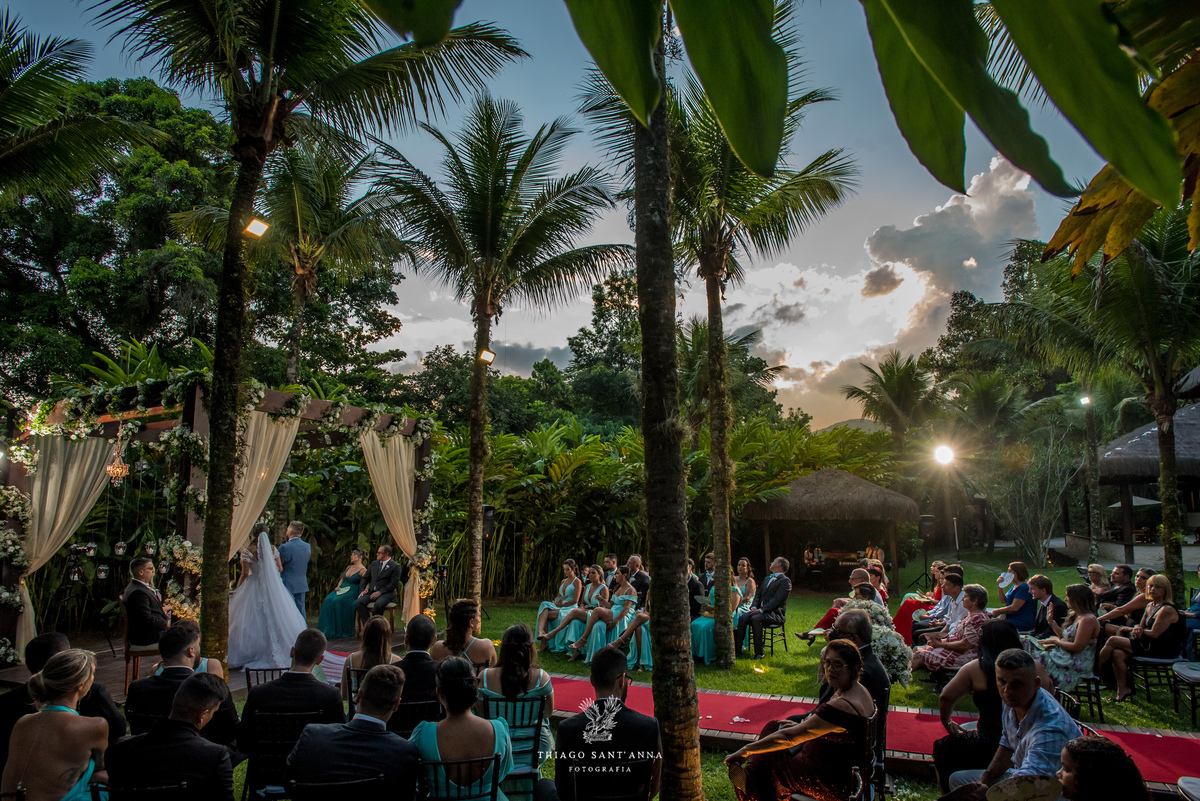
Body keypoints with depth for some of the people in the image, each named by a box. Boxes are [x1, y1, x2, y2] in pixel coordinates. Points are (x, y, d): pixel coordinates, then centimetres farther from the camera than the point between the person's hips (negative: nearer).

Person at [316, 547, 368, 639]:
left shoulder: (363, 570, -4)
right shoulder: (349, 567, 20)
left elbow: (362, 586, -10)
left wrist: (359, 598, -23)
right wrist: (338, 587, 5)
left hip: (352, 592, -7)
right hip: (342, 589, 7)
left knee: (337, 602, -32)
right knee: (328, 600, -22)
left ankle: (337, 632, -24)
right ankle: (325, 629, -22)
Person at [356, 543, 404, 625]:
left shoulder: (395, 566, 0)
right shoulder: (374, 563, 21)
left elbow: (394, 584, -7)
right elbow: (365, 578, 24)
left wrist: (380, 592, -16)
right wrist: (363, 590, 4)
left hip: (386, 593, -6)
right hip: (371, 591, 6)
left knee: (378, 604, -37)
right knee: (358, 602, -24)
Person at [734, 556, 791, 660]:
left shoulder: (785, 581, -4)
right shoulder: (767, 579, 25)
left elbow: (777, 600, -14)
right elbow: (758, 594, 21)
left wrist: (761, 610, -22)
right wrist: (754, 607, 0)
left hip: (775, 613, -7)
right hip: (760, 611, 7)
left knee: (755, 619, -34)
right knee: (742, 618, -19)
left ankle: (758, 653, -26)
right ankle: (737, 650, -22)